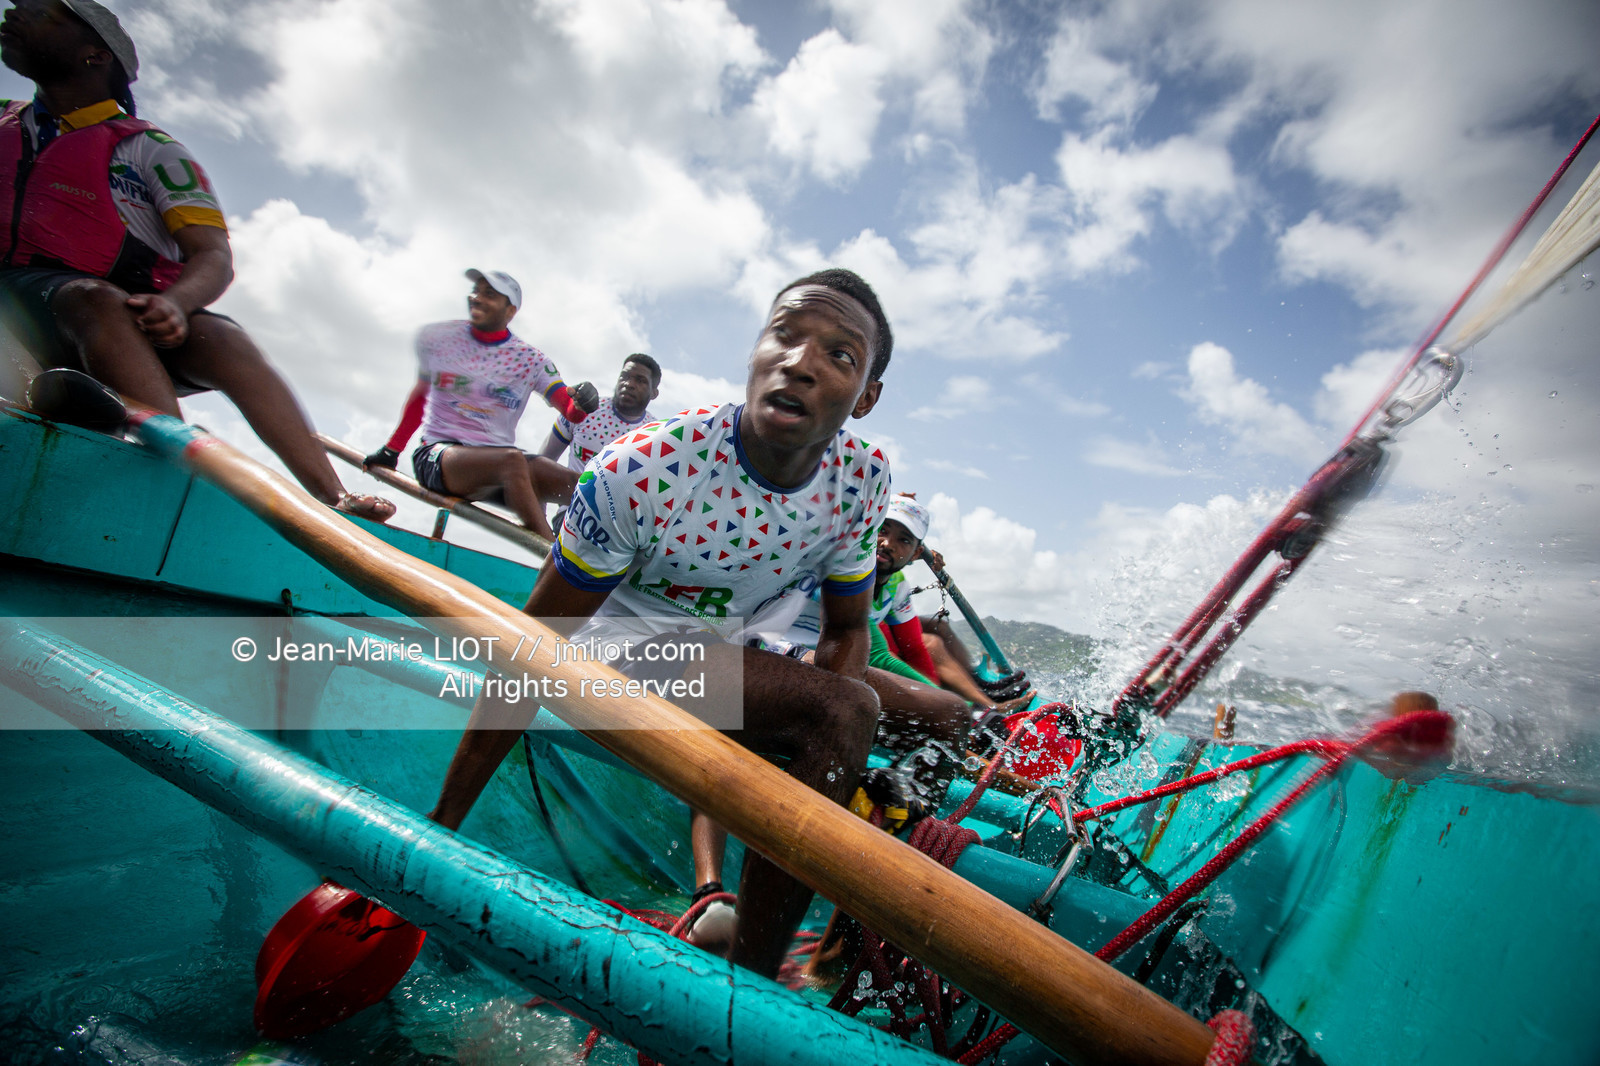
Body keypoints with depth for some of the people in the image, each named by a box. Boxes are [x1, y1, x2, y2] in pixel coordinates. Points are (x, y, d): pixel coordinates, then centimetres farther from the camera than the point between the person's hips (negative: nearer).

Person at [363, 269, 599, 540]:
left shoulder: (530, 360, 3)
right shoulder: (436, 338, 5)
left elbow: (570, 411, -7)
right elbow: (420, 394, 20)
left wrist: (582, 404, -31)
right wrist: (391, 450, 24)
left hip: (499, 453, 3)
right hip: (436, 455, -3)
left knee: (575, 485, -24)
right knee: (512, 460, -35)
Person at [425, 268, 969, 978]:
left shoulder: (863, 479, -14)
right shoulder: (642, 471, -28)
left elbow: (845, 631, -2)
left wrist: (819, 757, -19)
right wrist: (435, 833, -17)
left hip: (742, 661, 7)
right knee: (847, 707, -29)